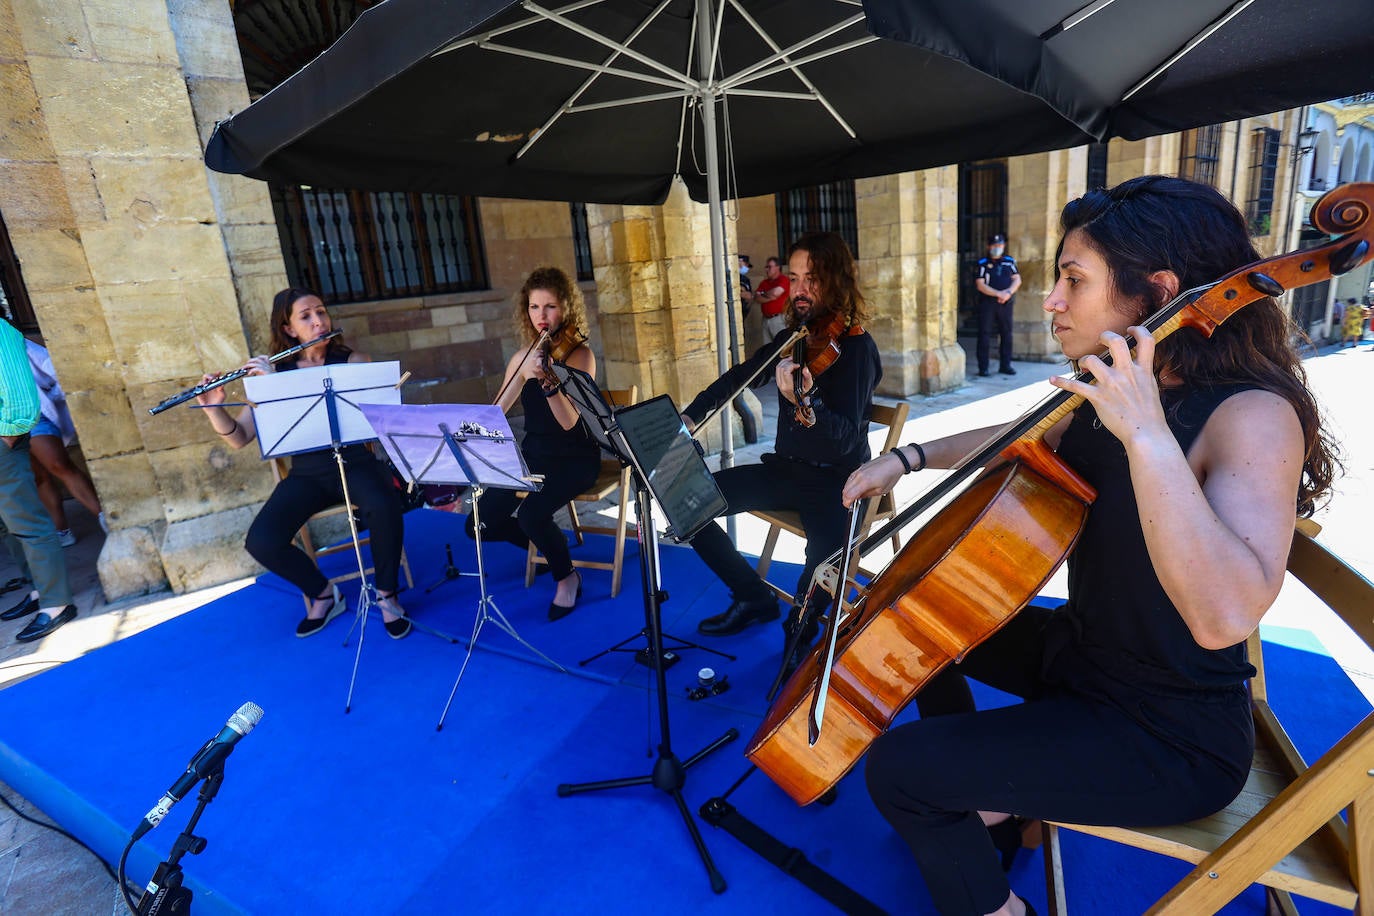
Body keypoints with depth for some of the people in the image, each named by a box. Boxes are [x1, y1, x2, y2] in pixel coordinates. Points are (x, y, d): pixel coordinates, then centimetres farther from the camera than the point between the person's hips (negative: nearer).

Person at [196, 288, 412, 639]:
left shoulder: (354, 361, -1)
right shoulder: (272, 372, 5)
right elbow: (239, 438, 3)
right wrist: (214, 408, -16)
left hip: (355, 463, -2)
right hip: (307, 474, 2)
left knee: (383, 507, -35)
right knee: (260, 542, -21)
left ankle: (387, 594, -9)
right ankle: (323, 595, 8)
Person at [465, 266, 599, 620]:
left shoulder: (579, 354, -13)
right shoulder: (523, 358, 4)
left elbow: (568, 422, -24)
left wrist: (549, 382, -41)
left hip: (574, 458, -6)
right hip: (533, 455, 6)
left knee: (531, 513, -32)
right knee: (480, 523, -7)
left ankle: (567, 576, -1)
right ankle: (548, 542, 22)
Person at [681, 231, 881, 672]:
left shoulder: (856, 347, -15)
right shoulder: (793, 337, 4)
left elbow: (844, 439, -27)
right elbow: (739, 377, 19)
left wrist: (805, 400, -46)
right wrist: (692, 414, 9)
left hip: (836, 479, -6)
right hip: (785, 469, 7)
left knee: (824, 554, -36)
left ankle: (802, 624, 1)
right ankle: (754, 598, 12)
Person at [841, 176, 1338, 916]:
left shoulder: (1252, 417, -25)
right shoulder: (1108, 396, -2)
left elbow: (1224, 616, -40)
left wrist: (1147, 435, -42)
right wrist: (909, 458, 5)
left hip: (1172, 740, -8)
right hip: (1080, 650, 8)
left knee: (896, 767, -13)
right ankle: (984, 805, 32)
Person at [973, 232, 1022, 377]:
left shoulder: (1009, 261, 12)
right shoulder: (983, 263, 0)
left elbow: (1017, 280, 8)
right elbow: (980, 285, -8)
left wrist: (1009, 292, -11)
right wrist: (998, 293, -17)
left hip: (1006, 304, 4)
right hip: (987, 304, -4)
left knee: (1006, 334, 7)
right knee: (984, 334, -5)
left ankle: (1005, 365, 16)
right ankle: (983, 368, -1)